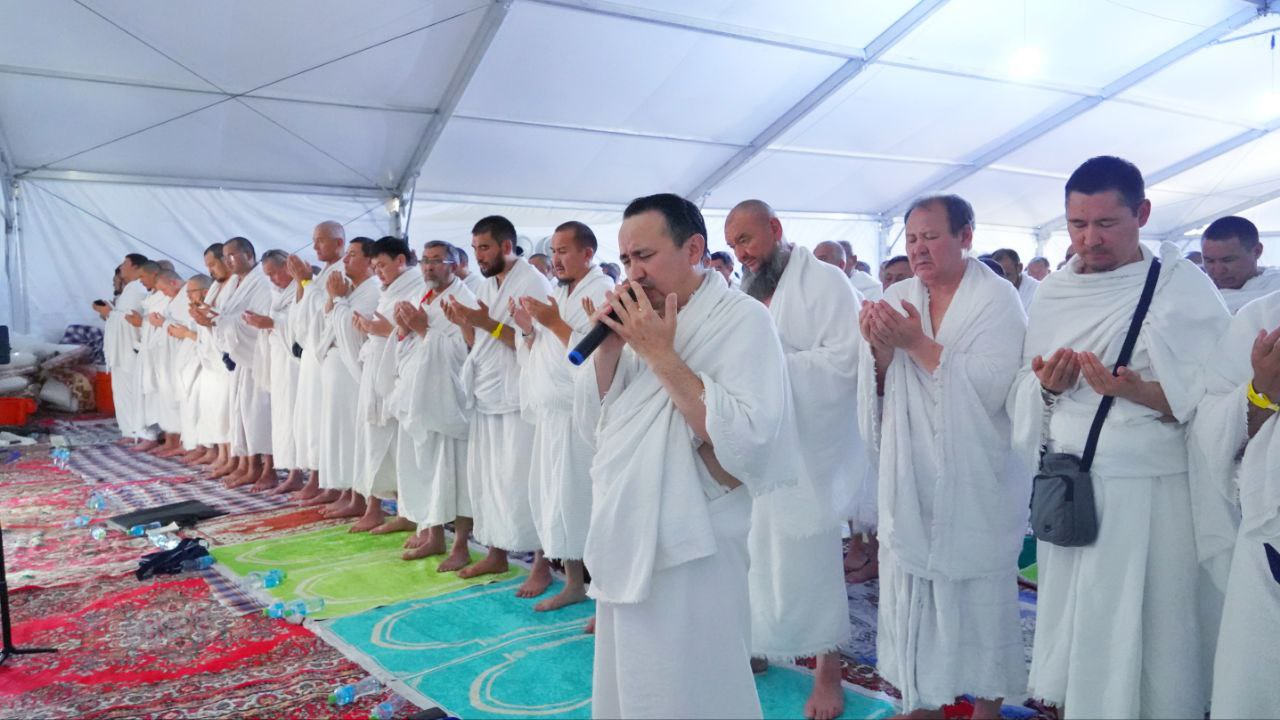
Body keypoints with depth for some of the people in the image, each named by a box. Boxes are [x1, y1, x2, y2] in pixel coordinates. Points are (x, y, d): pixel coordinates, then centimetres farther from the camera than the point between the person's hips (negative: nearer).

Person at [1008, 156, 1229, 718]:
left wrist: (1135, 390, -26)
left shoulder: (1184, 287, -5)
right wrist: (1048, 386, -13)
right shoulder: (1052, 294, 7)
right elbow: (1021, 396, 10)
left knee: (1147, 639, 4)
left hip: (1150, 496, -4)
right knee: (1071, 630, 11)